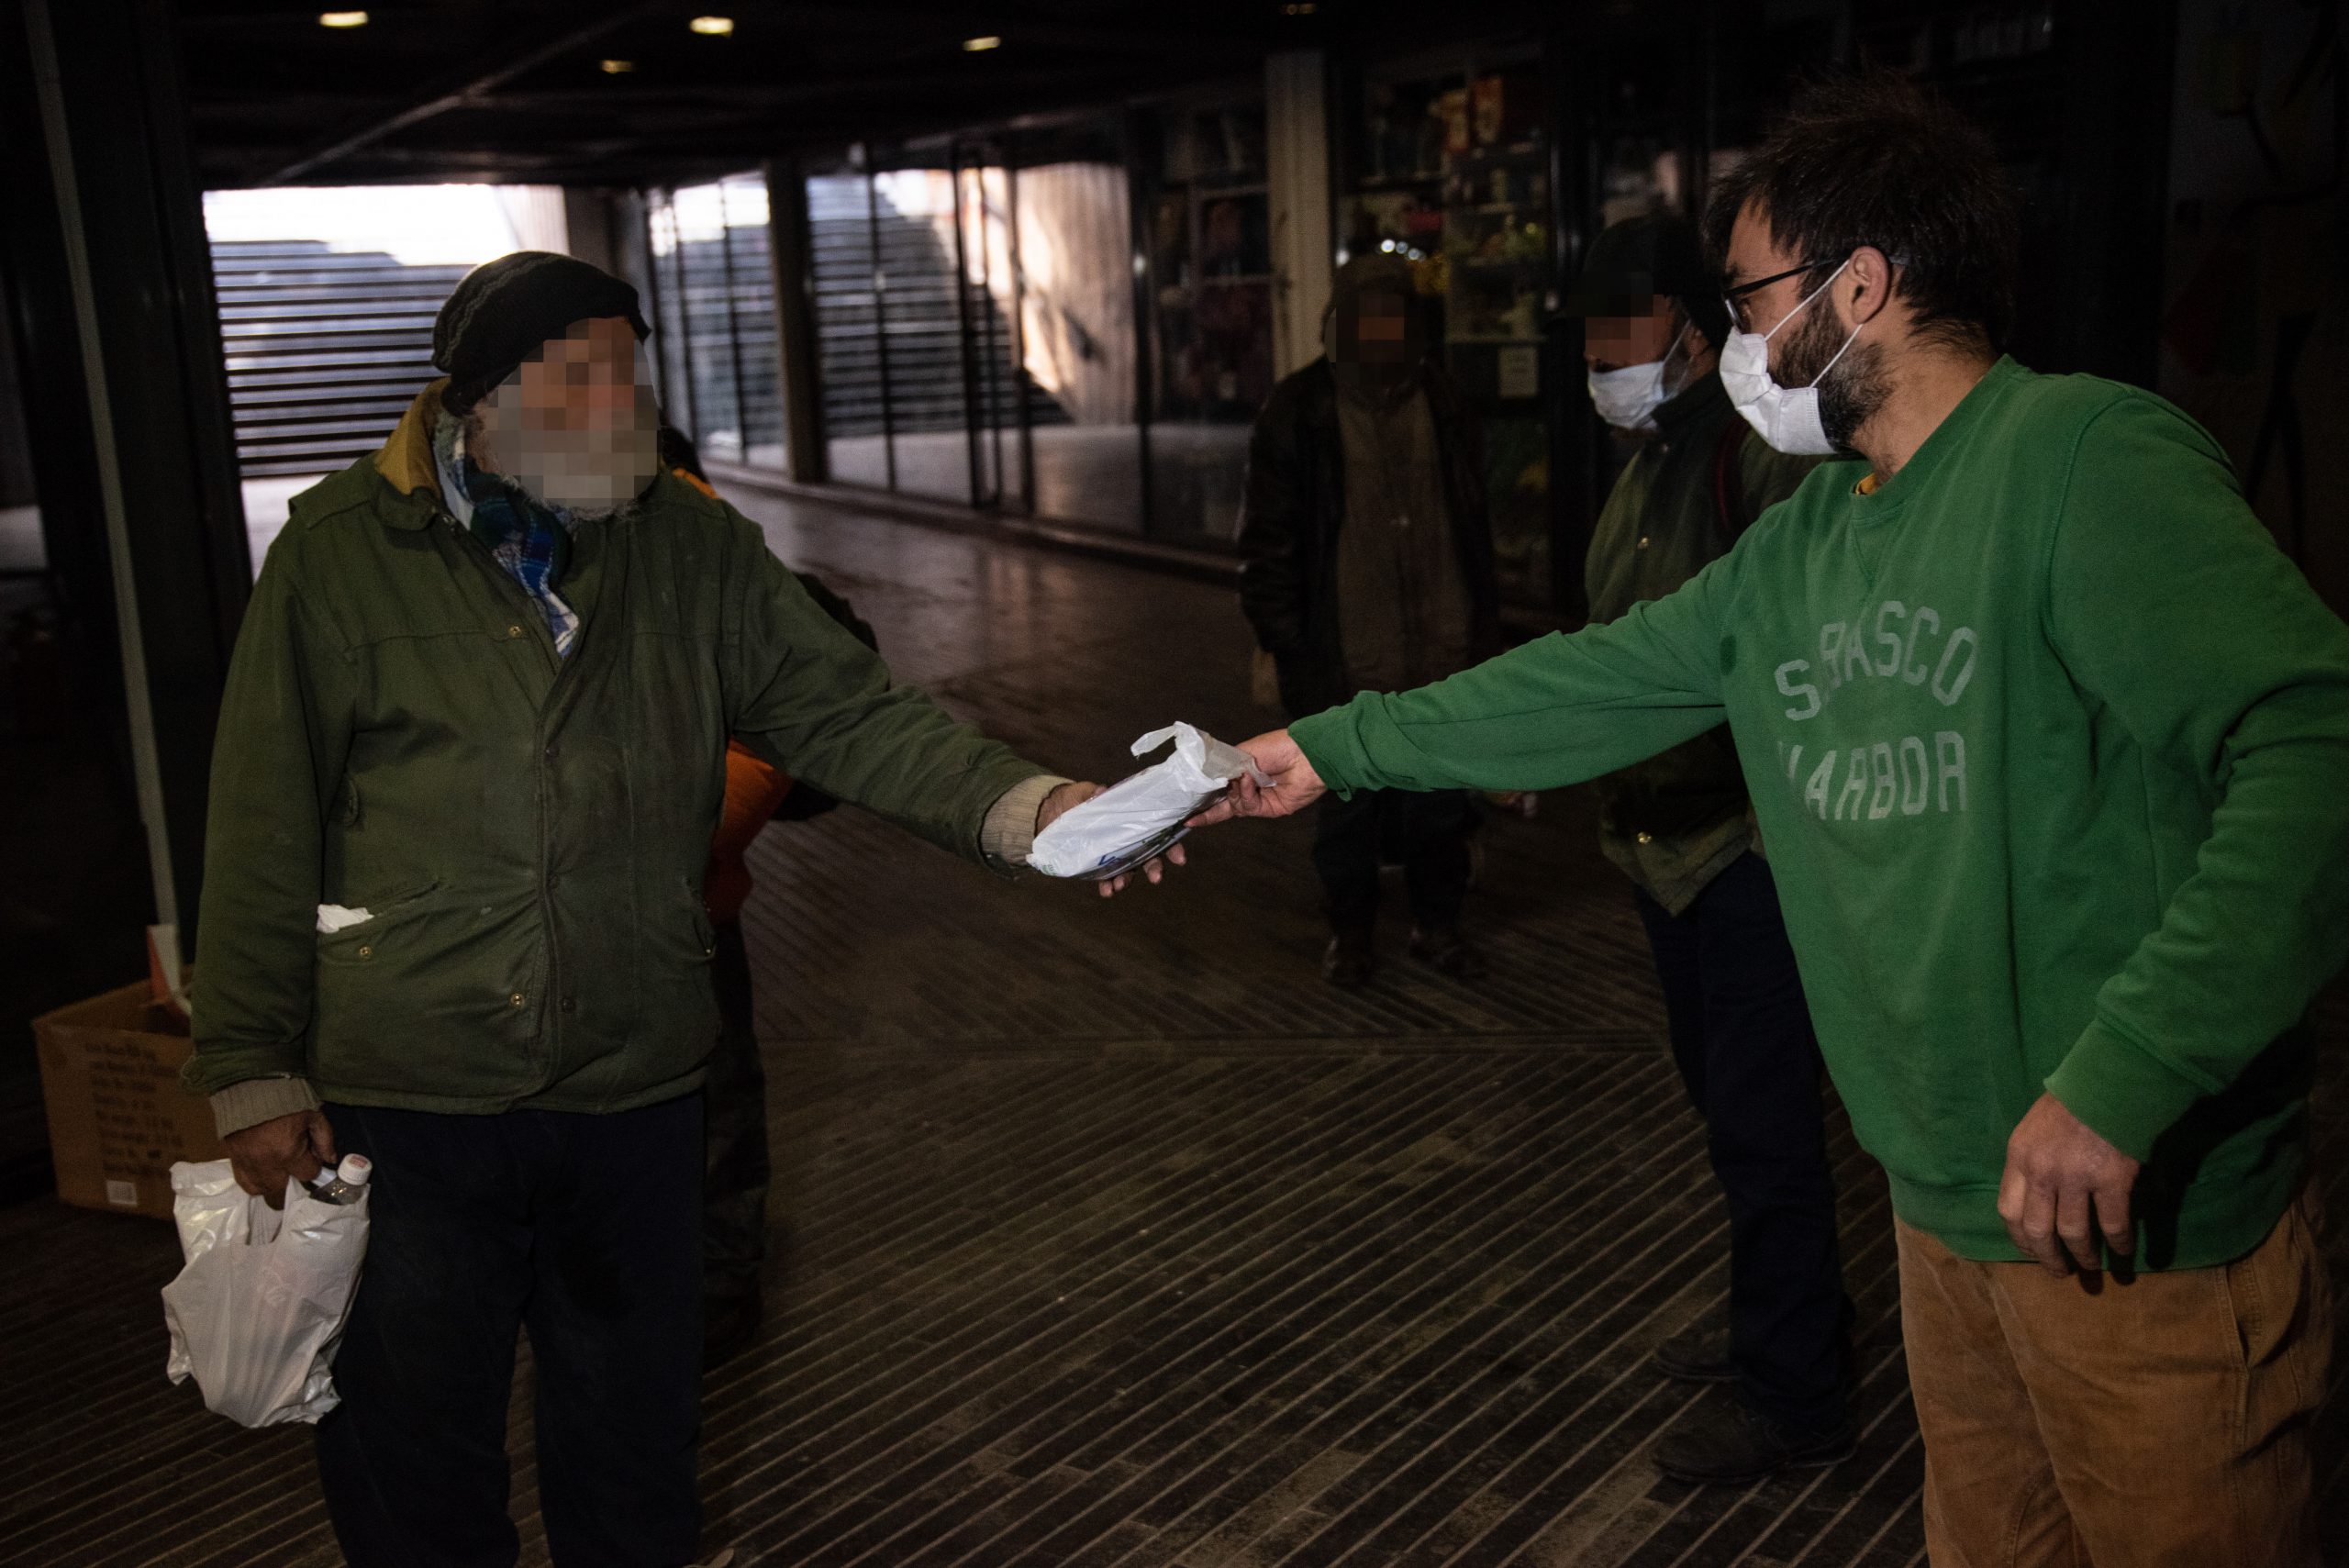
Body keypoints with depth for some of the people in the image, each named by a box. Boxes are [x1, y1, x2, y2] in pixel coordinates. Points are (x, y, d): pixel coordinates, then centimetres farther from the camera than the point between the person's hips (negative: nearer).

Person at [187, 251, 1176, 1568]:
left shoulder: (695, 547, 1)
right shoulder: (343, 549, -6)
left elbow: (849, 713, -7)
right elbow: (266, 834, -5)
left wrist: (1024, 806, -23)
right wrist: (254, 1073, -5)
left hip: (638, 1094, 2)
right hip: (403, 1108, -2)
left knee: (637, 1451, 20)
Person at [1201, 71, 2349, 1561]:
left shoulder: (2091, 460, -18)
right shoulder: (1799, 546, 8)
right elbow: (1600, 683, 14)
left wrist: (2120, 1080, -30)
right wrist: (1335, 750, 14)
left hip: (2147, 1222, -7)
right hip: (1947, 1197, 7)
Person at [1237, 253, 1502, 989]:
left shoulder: (1443, 406, 7)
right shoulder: (1299, 412, -5)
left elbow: (1473, 525, 15)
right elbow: (1268, 541, -4)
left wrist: (1484, 625, 11)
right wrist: (1285, 643, -9)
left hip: (1441, 652, 3)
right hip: (1347, 659, -3)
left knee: (1441, 801, 10)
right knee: (1348, 804, 9)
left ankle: (1437, 923, 28)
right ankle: (1351, 933, 26)